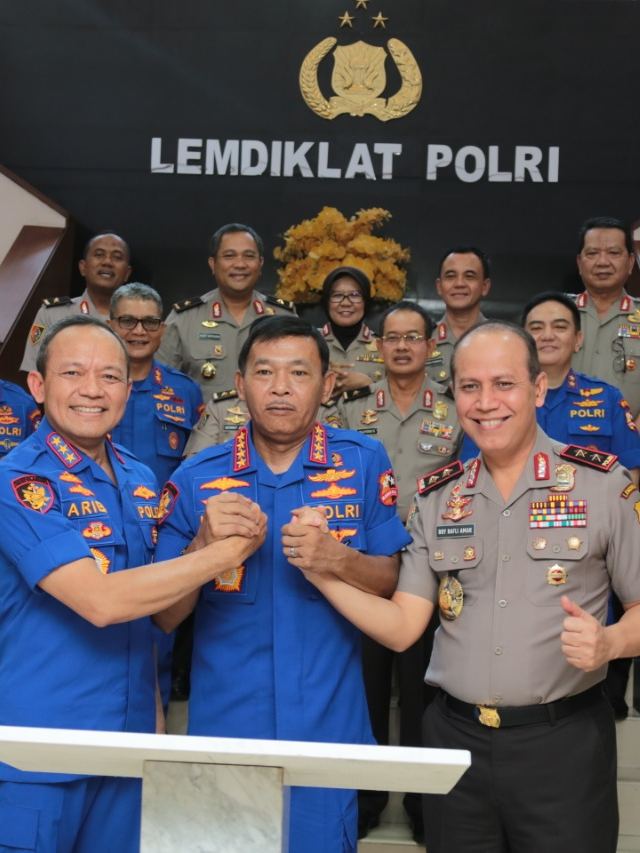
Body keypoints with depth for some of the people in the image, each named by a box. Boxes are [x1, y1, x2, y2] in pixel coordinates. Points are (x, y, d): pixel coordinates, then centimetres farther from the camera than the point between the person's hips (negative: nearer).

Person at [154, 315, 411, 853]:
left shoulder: (364, 462, -4)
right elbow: (163, 617, -2)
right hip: (224, 725, 1)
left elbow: (393, 582, 0)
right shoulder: (196, 479, -3)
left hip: (330, 729, 0)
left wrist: (338, 558, -21)